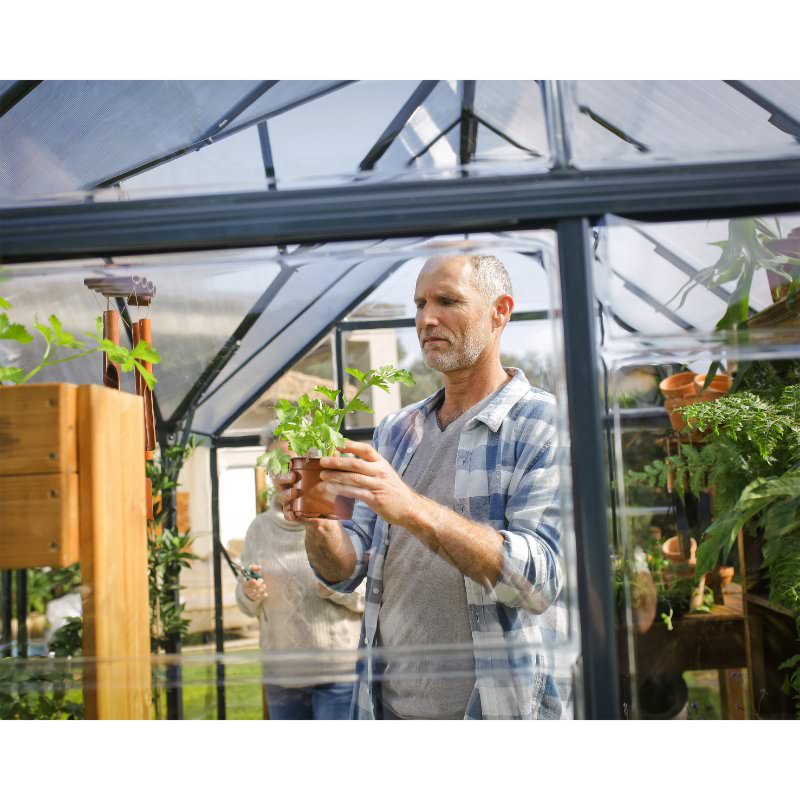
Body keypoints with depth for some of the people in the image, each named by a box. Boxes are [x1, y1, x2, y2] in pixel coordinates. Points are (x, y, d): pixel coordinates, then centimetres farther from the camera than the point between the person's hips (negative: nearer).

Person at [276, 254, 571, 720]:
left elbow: (540, 579, -22)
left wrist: (413, 510, -32)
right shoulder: (395, 432, 7)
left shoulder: (546, 426, -10)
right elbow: (346, 572, 6)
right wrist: (320, 524, -16)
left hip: (502, 708, -5)